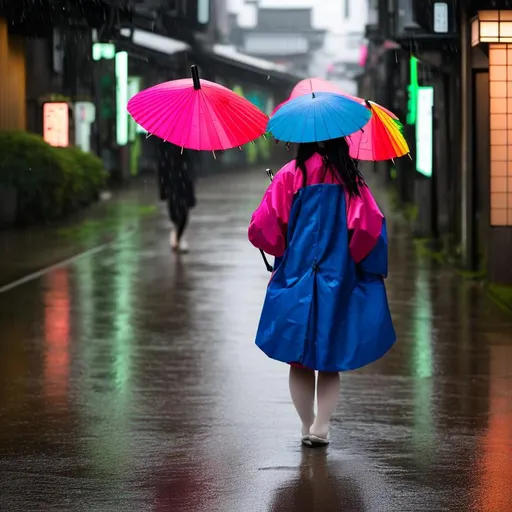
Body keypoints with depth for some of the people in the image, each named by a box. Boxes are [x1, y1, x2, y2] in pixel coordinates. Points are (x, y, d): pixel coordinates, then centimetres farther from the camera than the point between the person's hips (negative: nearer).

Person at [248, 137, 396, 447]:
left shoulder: (291, 174, -4)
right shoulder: (350, 177, -1)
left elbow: (263, 226, -9)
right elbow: (369, 224, -13)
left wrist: (284, 251, 9)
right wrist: (352, 258, 2)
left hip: (297, 275, -1)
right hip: (340, 280, 1)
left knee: (300, 358, 11)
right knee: (330, 357, 8)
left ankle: (308, 425, 12)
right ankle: (322, 425, -6)